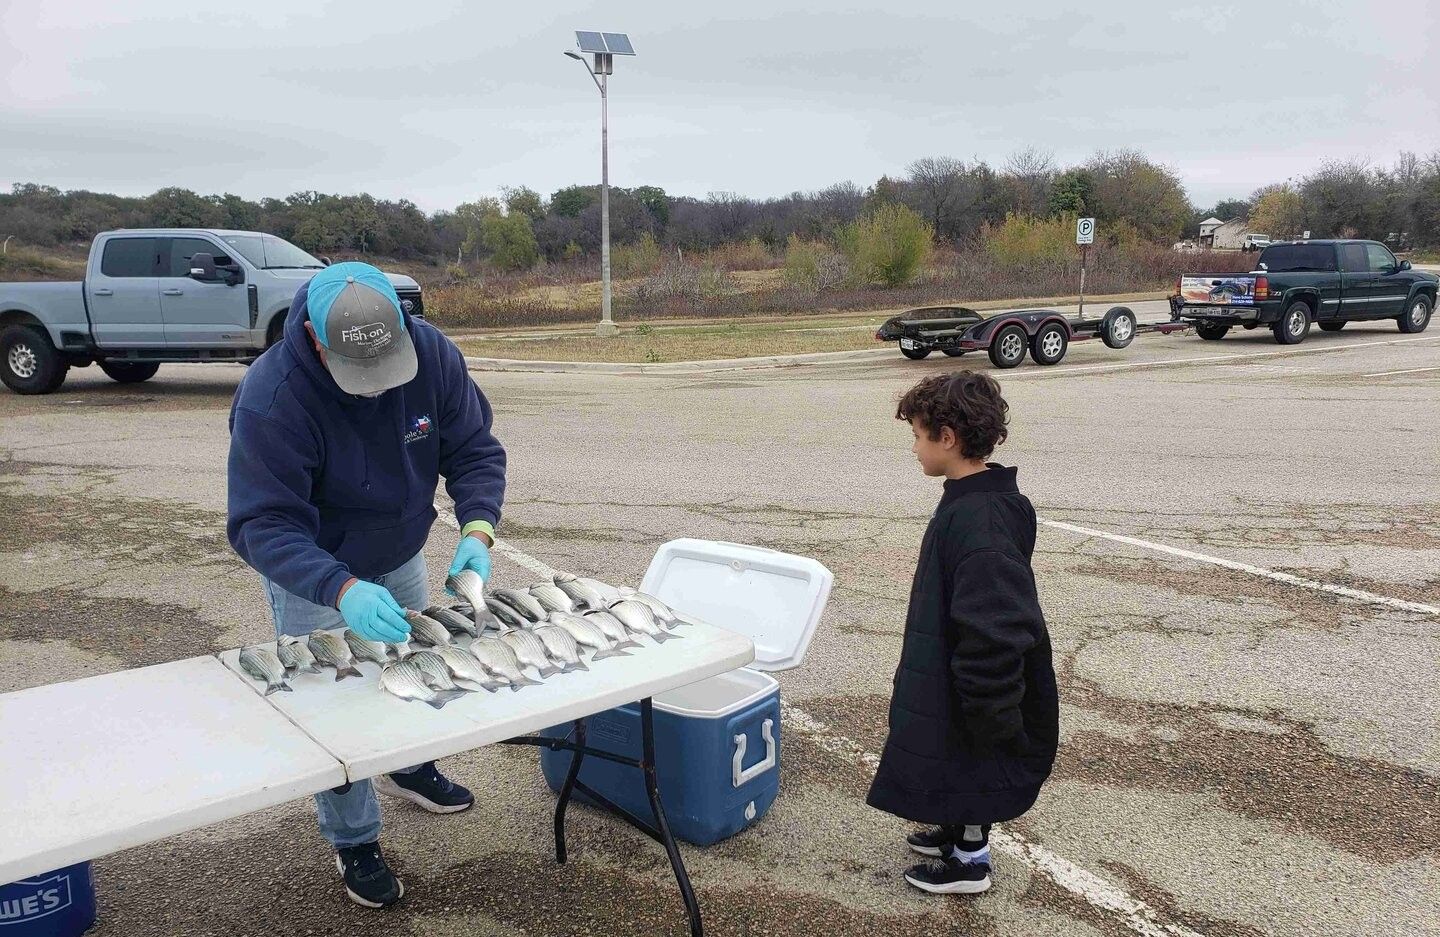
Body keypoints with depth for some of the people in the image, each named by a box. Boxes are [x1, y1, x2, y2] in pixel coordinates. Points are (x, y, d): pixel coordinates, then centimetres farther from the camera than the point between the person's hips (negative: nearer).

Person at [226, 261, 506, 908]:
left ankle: (409, 769, 52)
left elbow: (475, 449, -16)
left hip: (400, 556, 5)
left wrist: (477, 529, -35)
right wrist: (341, 590, -52)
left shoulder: (431, 353, -24)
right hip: (313, 572, -4)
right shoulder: (269, 400, -36)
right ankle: (353, 842, 27)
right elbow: (264, 526, -35)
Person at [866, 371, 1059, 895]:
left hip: (971, 692, -9)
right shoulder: (967, 502, 1)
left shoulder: (980, 522, -31)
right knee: (960, 770, 25)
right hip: (948, 677, 9)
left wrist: (992, 720, -24)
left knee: (974, 770, 11)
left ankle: (970, 862, 30)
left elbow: (994, 634, -30)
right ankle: (957, 832, 44)